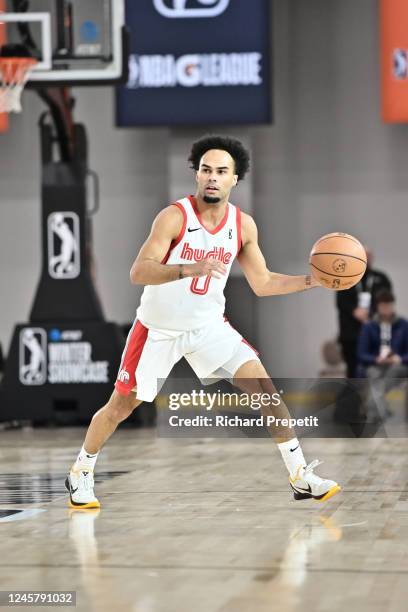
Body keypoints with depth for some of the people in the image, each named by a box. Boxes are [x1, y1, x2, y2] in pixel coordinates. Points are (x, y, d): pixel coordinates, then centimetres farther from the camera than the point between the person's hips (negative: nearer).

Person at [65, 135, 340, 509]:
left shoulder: (243, 225, -5)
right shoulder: (174, 217, -21)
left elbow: (262, 283, 4)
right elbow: (138, 272, -30)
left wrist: (312, 281, -10)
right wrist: (190, 270, -45)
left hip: (209, 325, 3)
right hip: (159, 327, -3)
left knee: (265, 386, -11)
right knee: (121, 406, 6)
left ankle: (301, 477, -5)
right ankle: (81, 473, 30)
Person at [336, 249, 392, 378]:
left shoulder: (381, 279, 12)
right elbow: (341, 301, 1)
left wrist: (370, 313, -13)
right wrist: (354, 311, -16)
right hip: (351, 332, 1)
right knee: (353, 367, 1)